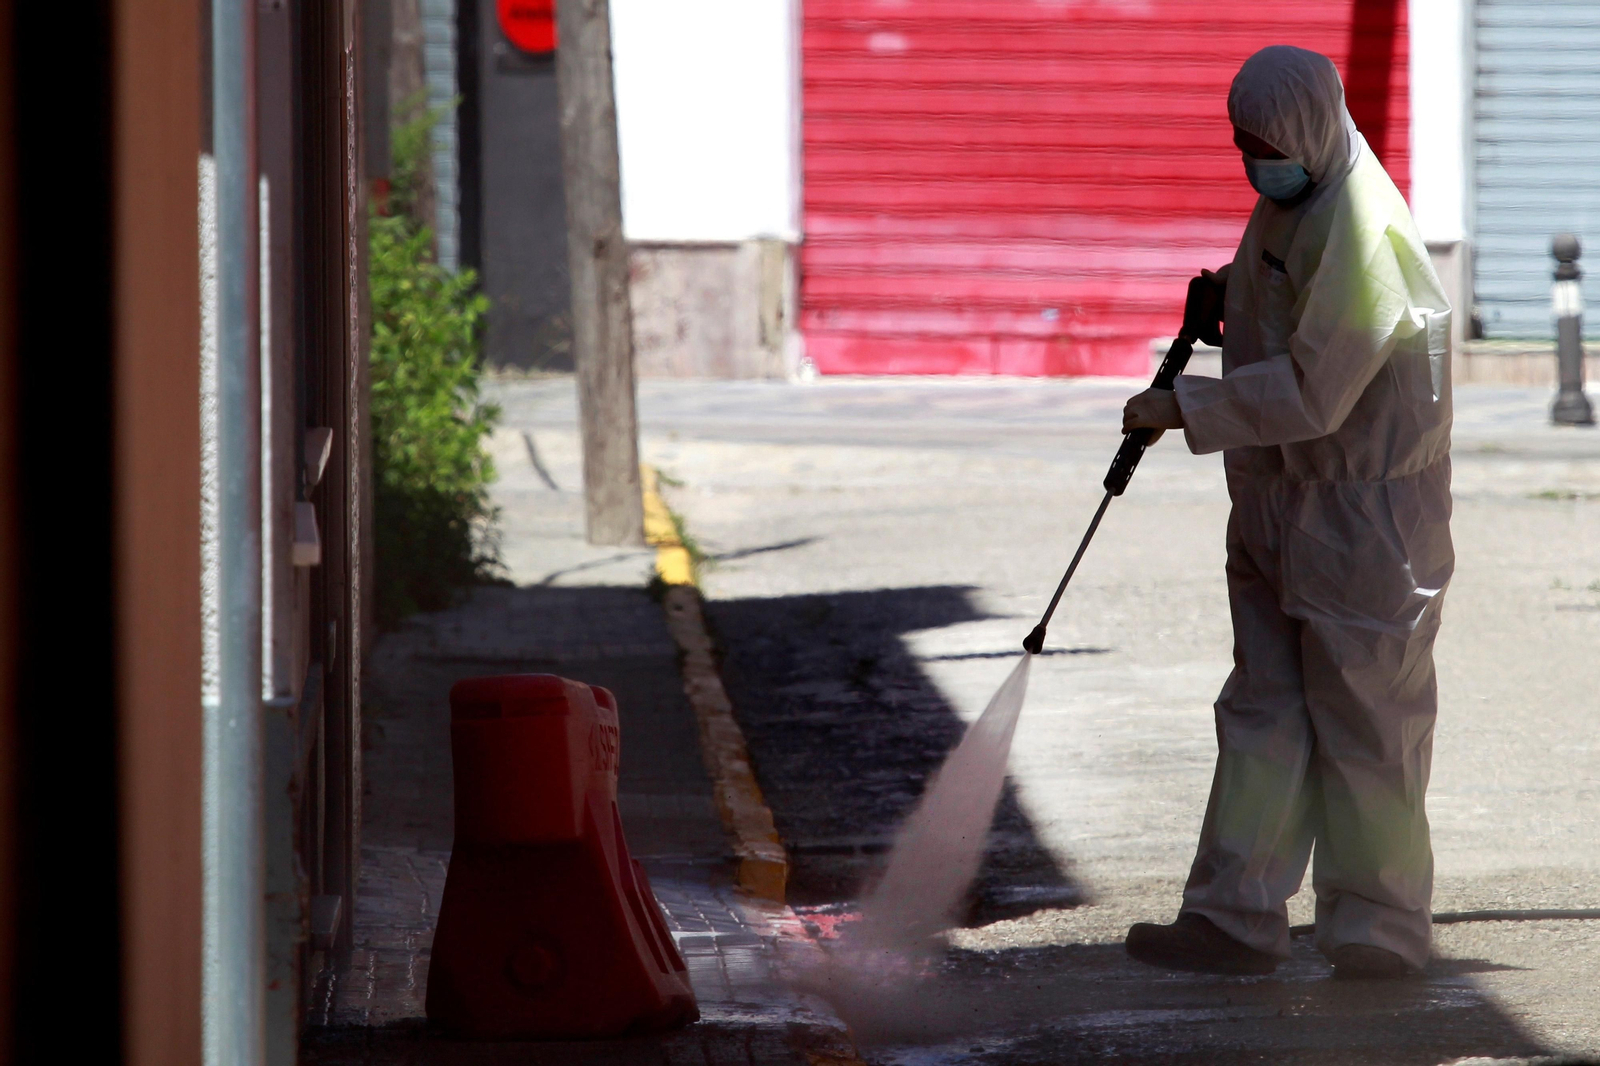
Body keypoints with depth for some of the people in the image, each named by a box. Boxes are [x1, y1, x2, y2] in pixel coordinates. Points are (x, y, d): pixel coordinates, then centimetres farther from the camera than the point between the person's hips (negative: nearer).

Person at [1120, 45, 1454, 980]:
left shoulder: (1361, 234, -22)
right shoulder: (1290, 196, 8)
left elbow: (1311, 393, -25)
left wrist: (1185, 408, -19)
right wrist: (1233, 289, 9)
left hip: (1365, 510, -9)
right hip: (1281, 506, 9)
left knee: (1363, 721, -1)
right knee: (1265, 710, 9)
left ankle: (1381, 931, 10)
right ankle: (1238, 917, 11)